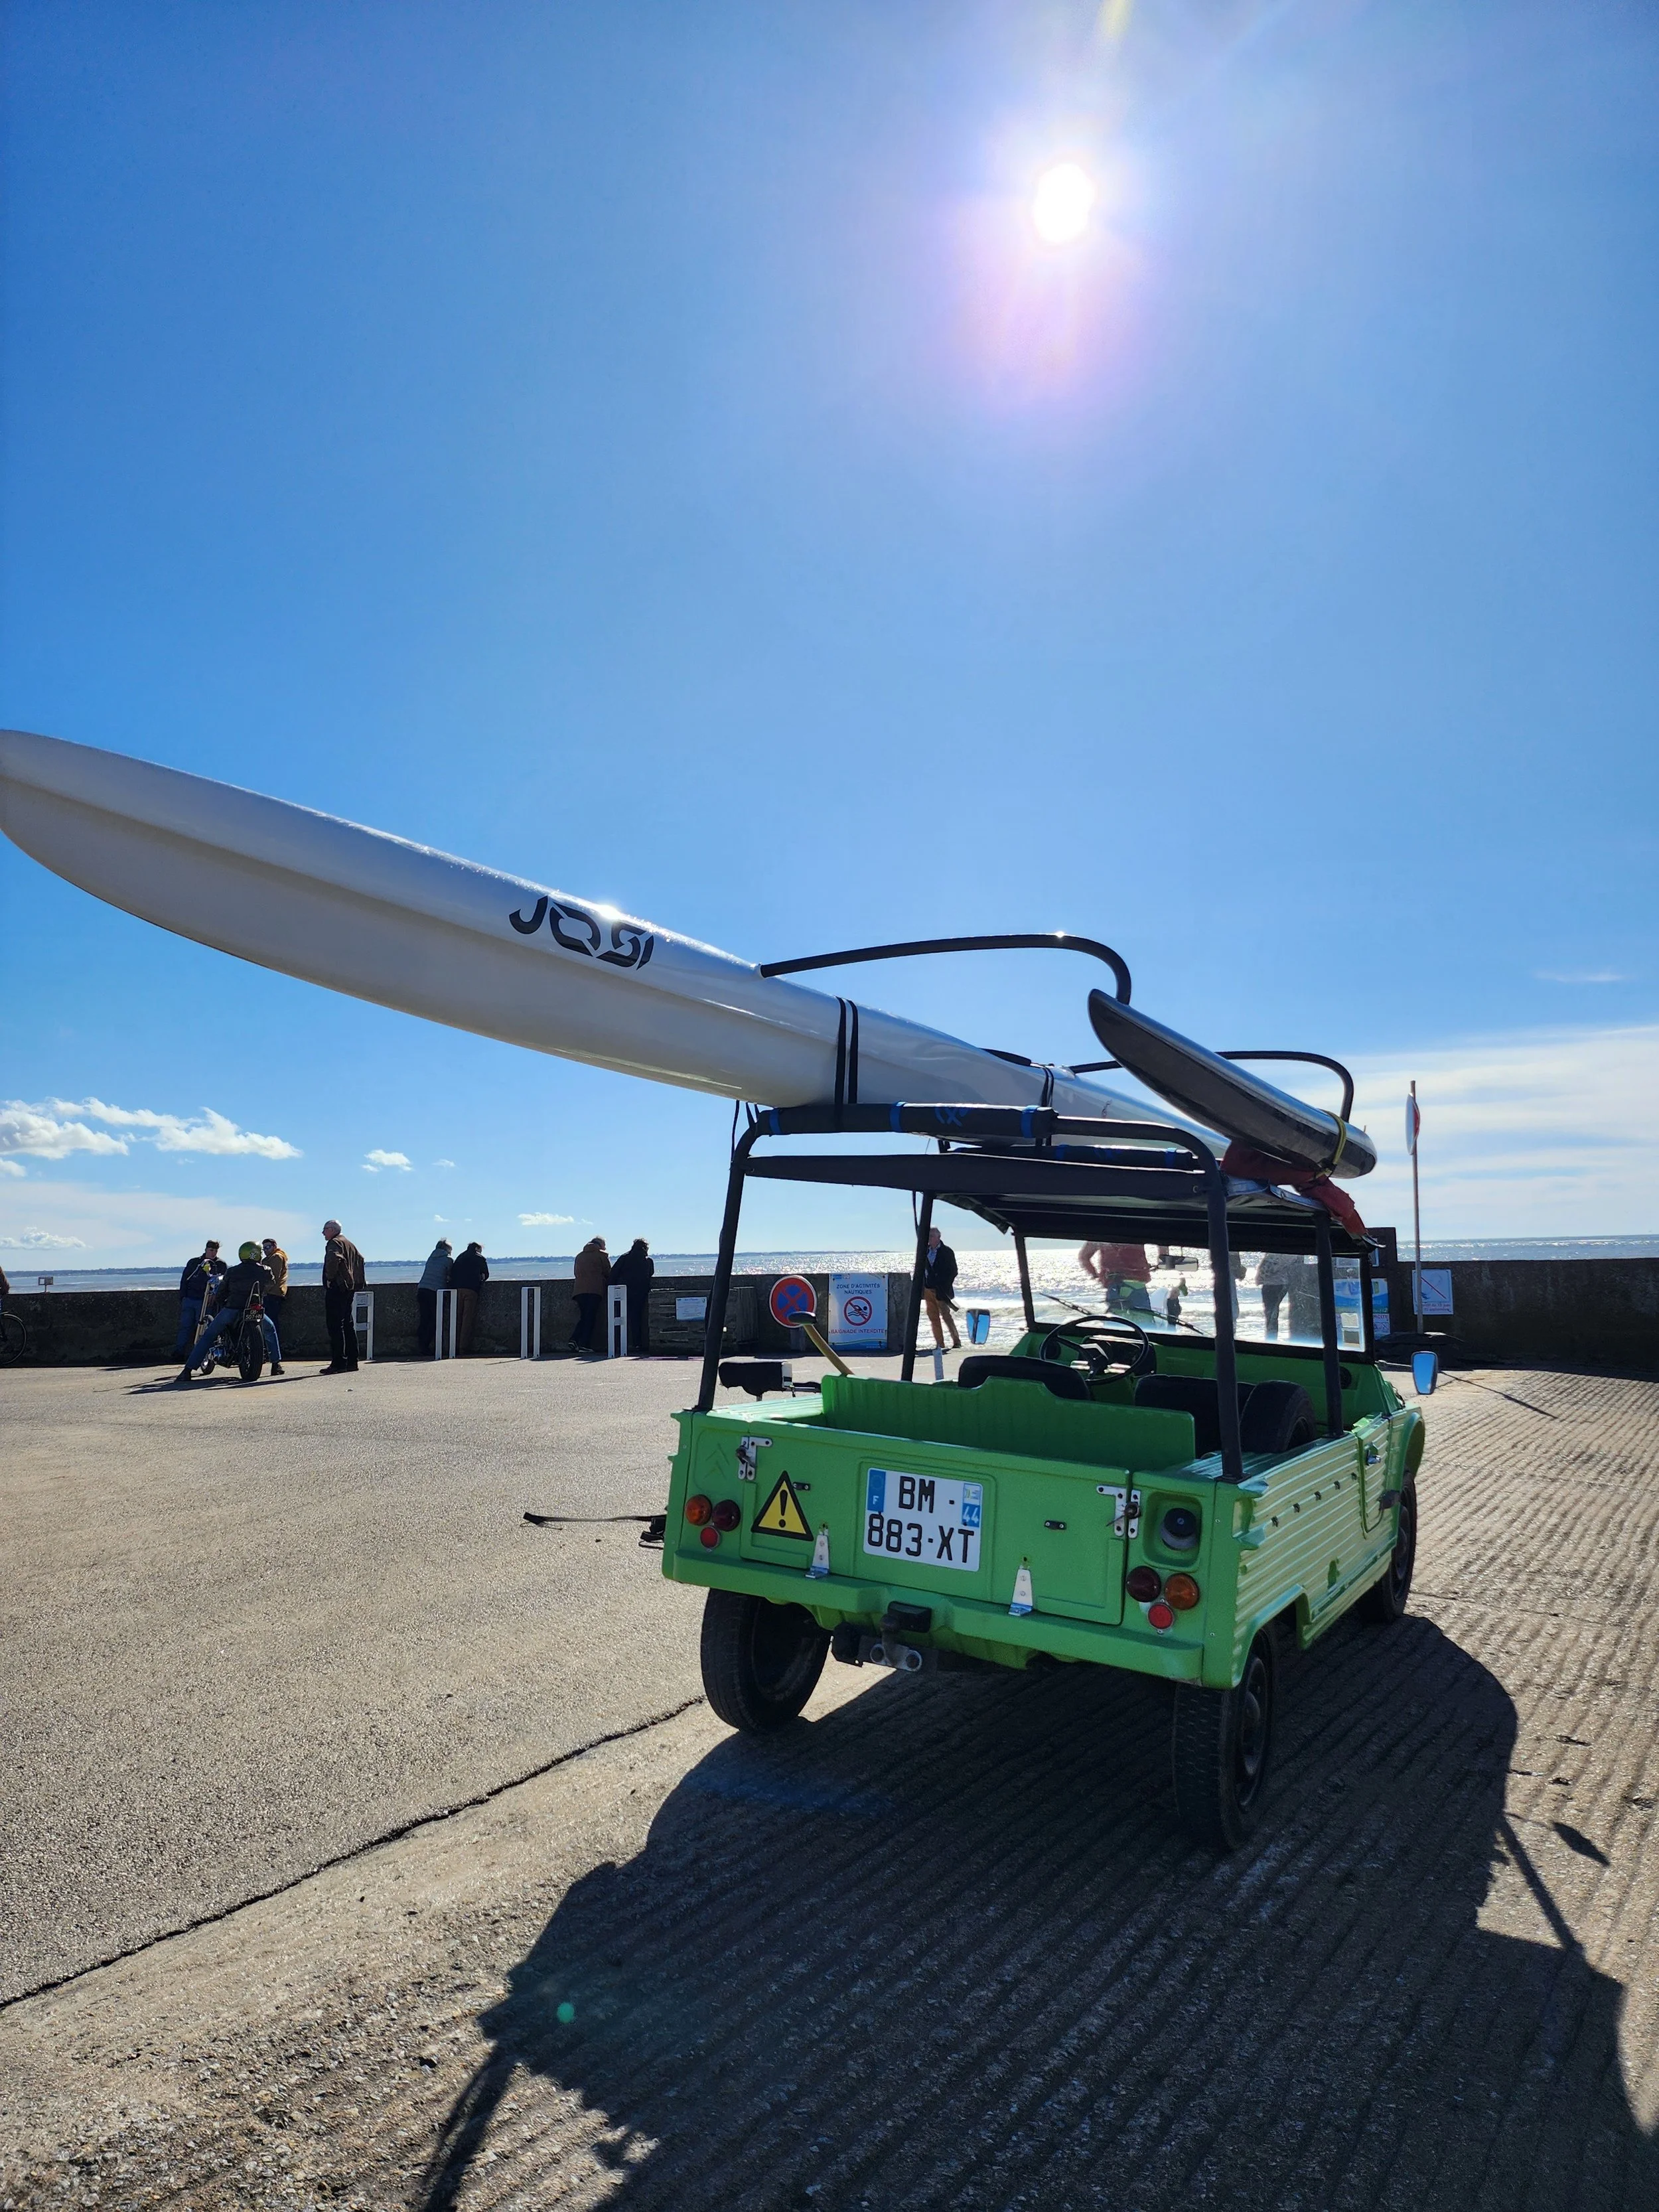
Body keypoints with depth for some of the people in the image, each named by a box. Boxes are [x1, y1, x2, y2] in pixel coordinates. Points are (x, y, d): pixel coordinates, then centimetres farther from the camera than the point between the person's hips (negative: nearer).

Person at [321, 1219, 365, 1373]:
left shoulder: (334, 1243, -8)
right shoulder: (349, 1243, 20)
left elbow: (334, 1258, -29)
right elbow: (360, 1259, 30)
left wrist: (330, 1277, -18)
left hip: (337, 1288, -9)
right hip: (350, 1288, 10)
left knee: (335, 1326, -9)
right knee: (348, 1324, 12)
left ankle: (338, 1363, -12)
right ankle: (352, 1362, 14)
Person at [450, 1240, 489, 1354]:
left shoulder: (460, 1257, 26)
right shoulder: (480, 1258, 15)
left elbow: (452, 1273, 20)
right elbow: (486, 1275, 19)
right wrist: (480, 1280, 37)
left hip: (456, 1289, 4)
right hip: (471, 1290, -4)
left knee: (457, 1318, 7)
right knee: (468, 1319, -3)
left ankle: (455, 1346, 3)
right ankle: (464, 1348, -8)